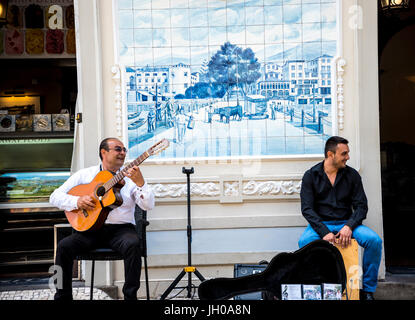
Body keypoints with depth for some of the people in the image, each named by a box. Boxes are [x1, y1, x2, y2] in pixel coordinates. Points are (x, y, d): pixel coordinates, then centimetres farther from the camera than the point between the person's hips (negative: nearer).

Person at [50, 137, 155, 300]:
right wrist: (77, 201, -12)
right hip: (90, 228, 1)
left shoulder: (130, 177, 6)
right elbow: (55, 197, 6)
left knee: (132, 244, -33)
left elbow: (148, 205, -5)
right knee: (64, 246, -24)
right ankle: (62, 296, -9)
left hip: (121, 228, -1)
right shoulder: (85, 174, 9)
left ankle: (130, 295, -21)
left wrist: (140, 183, -22)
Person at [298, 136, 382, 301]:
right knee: (304, 242, -35)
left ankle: (368, 289, -8)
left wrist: (349, 226, -18)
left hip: (346, 223, 2)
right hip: (321, 224, -2)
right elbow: (307, 209, -8)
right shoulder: (311, 176, -1)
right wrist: (324, 232, -22)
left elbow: (361, 206, 2)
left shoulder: (352, 175, 5)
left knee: (375, 240, -25)